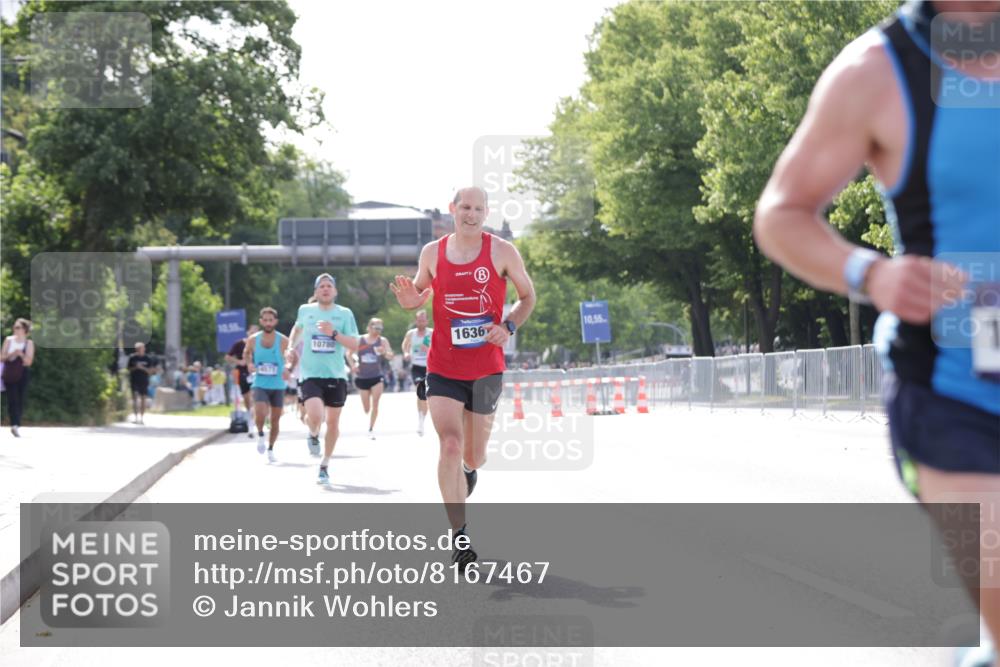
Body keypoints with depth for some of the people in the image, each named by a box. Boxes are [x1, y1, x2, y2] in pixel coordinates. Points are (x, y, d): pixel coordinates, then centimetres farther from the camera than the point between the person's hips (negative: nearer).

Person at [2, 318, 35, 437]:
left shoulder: (29, 343, 2)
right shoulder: (9, 340, 5)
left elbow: (29, 362, -2)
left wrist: (21, 354, -20)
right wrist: (11, 354, -14)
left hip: (22, 374, 0)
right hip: (9, 374, 0)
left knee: (20, 400, 1)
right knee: (12, 399, -13)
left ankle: (16, 426, 12)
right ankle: (15, 425, -22)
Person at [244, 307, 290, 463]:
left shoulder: (283, 341, -7)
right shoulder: (253, 340, -3)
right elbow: (246, 353, 17)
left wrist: (289, 370, -13)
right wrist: (249, 364, -5)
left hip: (278, 386, 1)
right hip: (260, 384, -1)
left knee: (275, 419, 7)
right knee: (260, 413, -23)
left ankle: (270, 449, 26)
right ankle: (260, 435, 9)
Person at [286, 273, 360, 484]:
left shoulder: (345, 314, 0)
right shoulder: (305, 310, 5)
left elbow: (354, 346, -6)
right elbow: (297, 328, 28)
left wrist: (334, 333, -19)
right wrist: (291, 347, 13)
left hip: (336, 375, 1)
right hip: (311, 374, -1)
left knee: (333, 422, 7)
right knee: (315, 416, -22)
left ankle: (324, 466, 26)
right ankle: (313, 435, 15)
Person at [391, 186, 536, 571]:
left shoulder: (502, 251, -3)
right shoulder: (432, 252, 2)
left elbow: (528, 296, 7)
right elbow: (420, 291, 17)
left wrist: (508, 326, -11)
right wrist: (409, 302, -8)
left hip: (486, 368, 0)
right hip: (443, 369, 0)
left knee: (473, 456, 11)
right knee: (450, 445, -16)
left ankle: (470, 468, 52)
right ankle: (460, 536, -10)